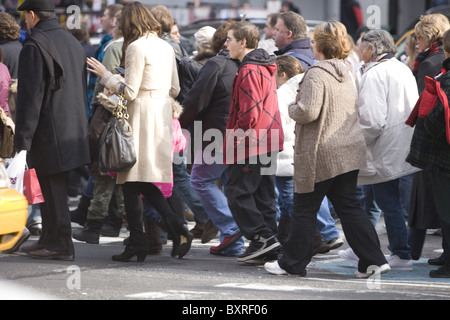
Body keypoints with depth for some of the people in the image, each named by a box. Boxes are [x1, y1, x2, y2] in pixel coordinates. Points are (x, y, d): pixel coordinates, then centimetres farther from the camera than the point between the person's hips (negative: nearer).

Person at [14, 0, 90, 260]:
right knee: (52, 189, 17)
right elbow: (82, 90, 19)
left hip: (49, 133, -9)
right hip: (73, 130, 9)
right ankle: (49, 239, 25)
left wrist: (23, 137, -15)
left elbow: (30, 96, -18)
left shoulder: (35, 46, -14)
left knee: (54, 190, -3)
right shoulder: (73, 42, 13)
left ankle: (62, 244, -1)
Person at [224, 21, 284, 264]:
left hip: (251, 142, -10)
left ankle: (261, 237, -8)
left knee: (237, 191, -4)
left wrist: (234, 137, -14)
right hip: (268, 141, 10)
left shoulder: (249, 71, -16)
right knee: (262, 193, 12)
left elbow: (250, 112, -23)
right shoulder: (265, 68, 16)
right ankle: (269, 239, 13)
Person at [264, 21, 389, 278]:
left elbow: (308, 112, -24)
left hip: (323, 152, -8)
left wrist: (292, 108, -3)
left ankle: (294, 262, 15)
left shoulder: (317, 74, -17)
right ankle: (373, 259, 1)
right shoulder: (348, 72, 10)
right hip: (351, 150, 8)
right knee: (349, 207, 10)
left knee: (304, 209, 5)